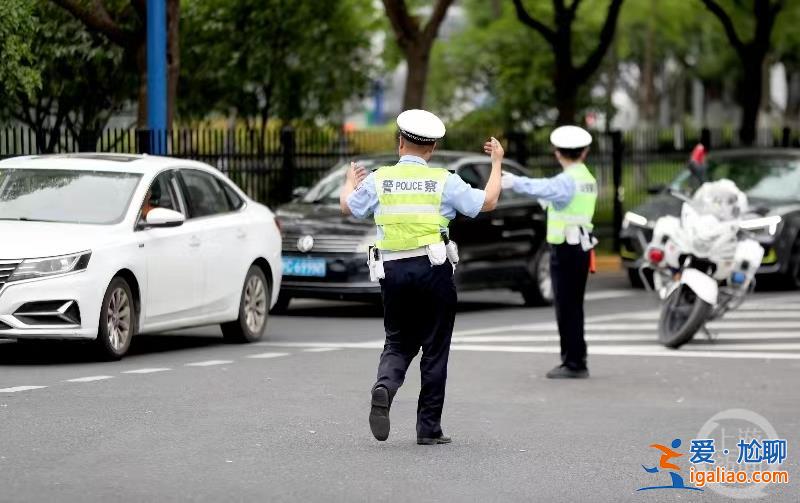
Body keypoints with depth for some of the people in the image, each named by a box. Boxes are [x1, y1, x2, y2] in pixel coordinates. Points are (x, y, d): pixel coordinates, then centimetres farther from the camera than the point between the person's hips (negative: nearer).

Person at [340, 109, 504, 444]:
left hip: (392, 271, 2)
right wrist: (496, 163, 17)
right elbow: (487, 202, 3)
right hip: (433, 269, -2)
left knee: (398, 342, 15)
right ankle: (429, 428, 6)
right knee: (435, 349, 6)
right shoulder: (444, 181, -2)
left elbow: (348, 207, 17)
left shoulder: (378, 180, 3)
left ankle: (385, 386, -17)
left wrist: (350, 182, 39)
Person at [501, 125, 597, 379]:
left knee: (566, 307, -7)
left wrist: (515, 182, -46)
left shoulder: (568, 180, -15)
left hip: (565, 248, -9)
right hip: (581, 245, 9)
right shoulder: (587, 179, 15)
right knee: (573, 306, 14)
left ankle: (573, 362, -7)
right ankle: (577, 361, 18)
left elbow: (546, 189, -35)